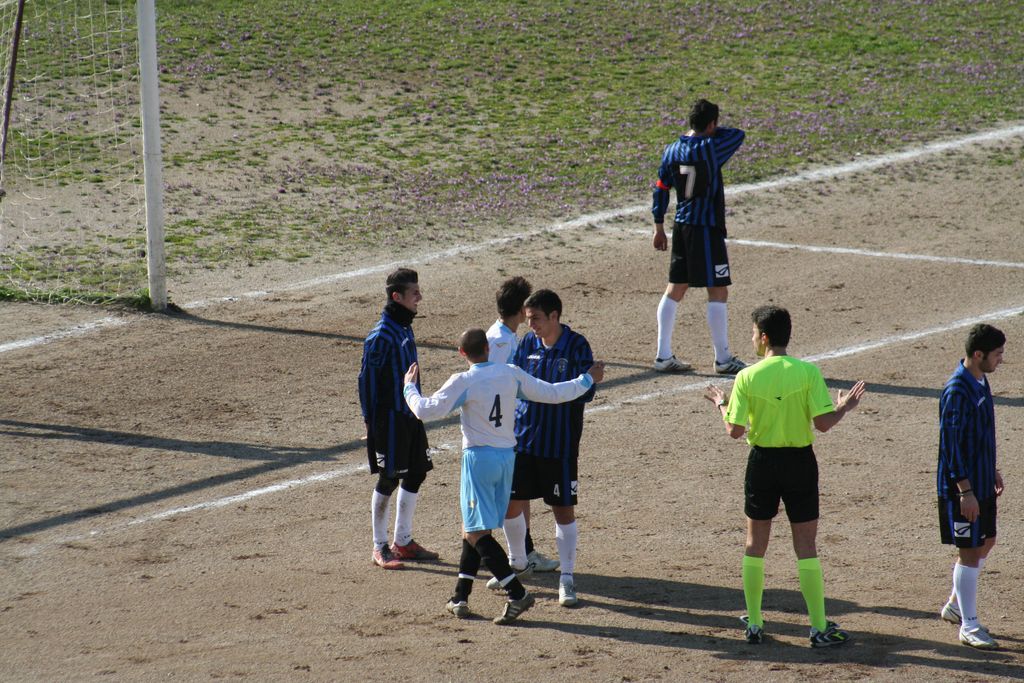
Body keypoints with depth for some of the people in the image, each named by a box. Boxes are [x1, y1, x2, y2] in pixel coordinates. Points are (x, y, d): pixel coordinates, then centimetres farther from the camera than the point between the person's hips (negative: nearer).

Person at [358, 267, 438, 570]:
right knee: (388, 480, -2)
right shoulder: (381, 336, -18)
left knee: (416, 474, 12)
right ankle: (380, 547, 8)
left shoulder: (405, 328, 9)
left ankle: (403, 541, 23)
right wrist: (370, 423, -16)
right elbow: (367, 379, -16)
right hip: (390, 417, -9)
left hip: (410, 416, 9)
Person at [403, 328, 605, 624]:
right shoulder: (511, 374, 2)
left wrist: (409, 387, 5)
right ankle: (460, 597, 16)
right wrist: (587, 380, 20)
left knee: (477, 533, -6)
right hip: (507, 456, 6)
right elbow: (552, 393, 6)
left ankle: (517, 594, -18)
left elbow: (425, 411, -14)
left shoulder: (463, 382, -12)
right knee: (473, 528, 16)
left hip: (479, 458, -6)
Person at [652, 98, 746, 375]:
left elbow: (661, 189, 11)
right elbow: (738, 134, -2)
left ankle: (664, 355, 13)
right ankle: (722, 359, 3)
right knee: (718, 292, 0)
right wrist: (712, 133, 10)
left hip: (681, 227, 7)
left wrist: (659, 226, 18)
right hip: (706, 229, -7)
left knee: (675, 289, 12)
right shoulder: (710, 148, -15)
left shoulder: (671, 151, 5)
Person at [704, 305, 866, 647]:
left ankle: (754, 624, 18)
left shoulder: (747, 377, -9)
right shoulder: (808, 372, -11)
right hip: (799, 462, 0)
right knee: (805, 546, 6)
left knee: (755, 544, 14)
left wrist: (722, 405, 12)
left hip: (762, 462, 0)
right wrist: (844, 408, 7)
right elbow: (823, 423, -14)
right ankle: (819, 628, 5)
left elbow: (735, 430, -8)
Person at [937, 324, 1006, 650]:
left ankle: (954, 606, 32)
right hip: (962, 487, -9)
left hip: (982, 481, 9)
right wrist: (965, 491, -23)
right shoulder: (957, 390, -22)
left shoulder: (981, 382, 8)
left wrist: (992, 471, 23)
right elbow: (951, 443, -22)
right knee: (969, 551, -3)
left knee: (986, 542, 17)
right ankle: (969, 626, 5)